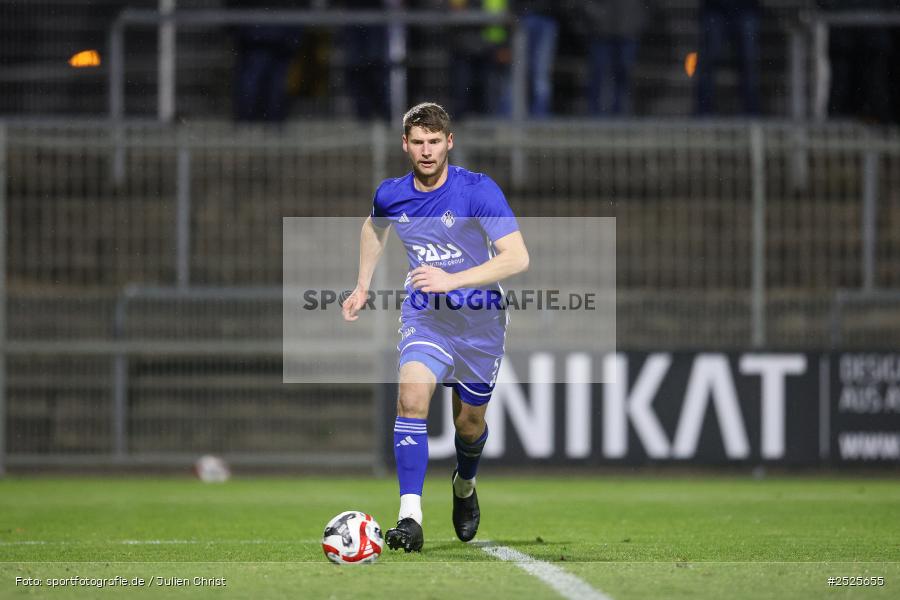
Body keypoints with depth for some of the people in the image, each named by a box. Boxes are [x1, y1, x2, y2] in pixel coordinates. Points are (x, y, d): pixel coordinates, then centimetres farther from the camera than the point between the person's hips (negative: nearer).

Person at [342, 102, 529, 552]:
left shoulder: (479, 190, -19)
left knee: (469, 422, 13)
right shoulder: (391, 195, -5)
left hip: (479, 321, -1)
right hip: (423, 317, 1)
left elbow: (517, 257, -26)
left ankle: (465, 486, 49)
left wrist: (452, 280, -34)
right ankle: (410, 517, -30)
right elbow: (373, 227, 22)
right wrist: (363, 286, 18)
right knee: (412, 398, -25)